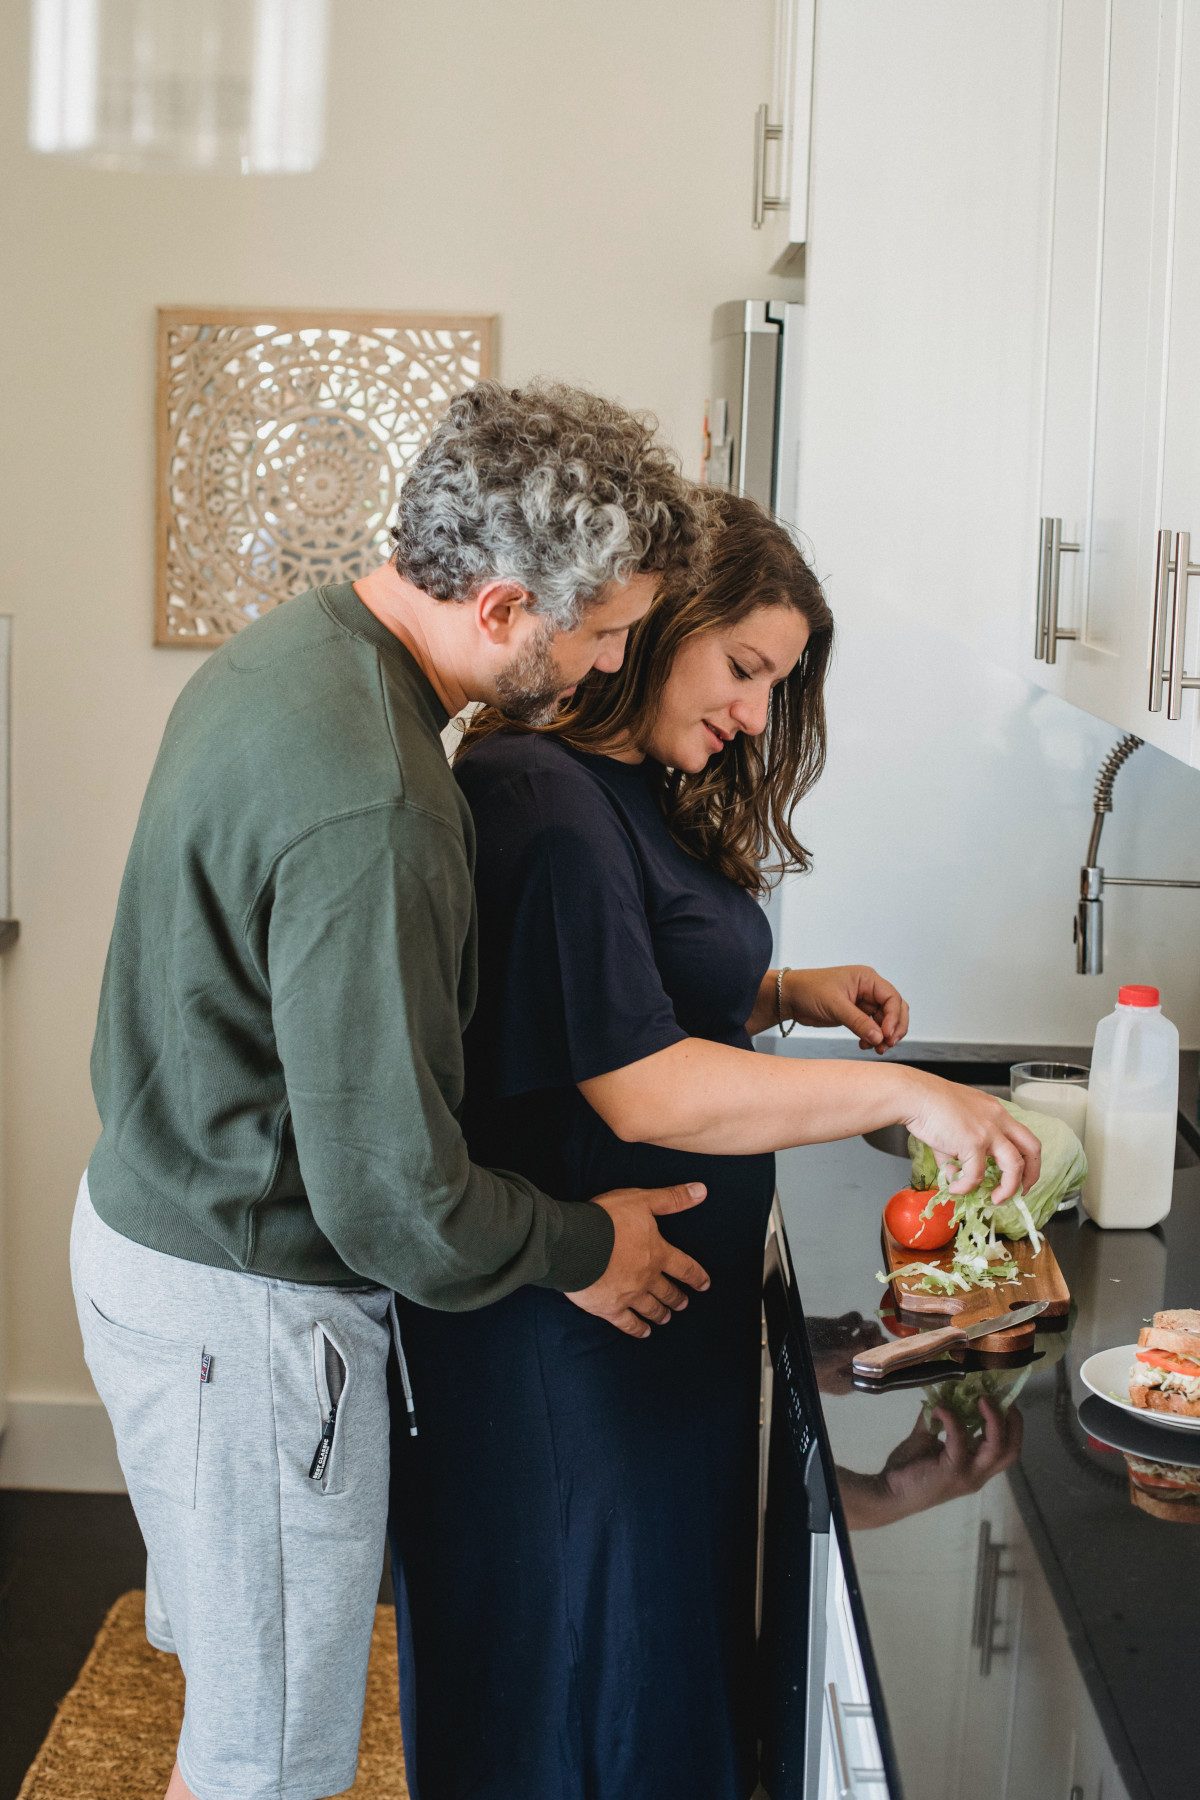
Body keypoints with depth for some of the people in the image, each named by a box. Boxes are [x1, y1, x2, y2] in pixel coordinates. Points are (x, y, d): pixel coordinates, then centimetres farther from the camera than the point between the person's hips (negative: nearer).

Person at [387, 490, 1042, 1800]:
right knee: (569, 1649, 9)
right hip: (560, 1333, -10)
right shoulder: (546, 804, -23)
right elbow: (643, 1089, -27)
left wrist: (786, 994, 3)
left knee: (668, 1629, 22)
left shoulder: (644, 794, 9)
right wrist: (905, 1093, -23)